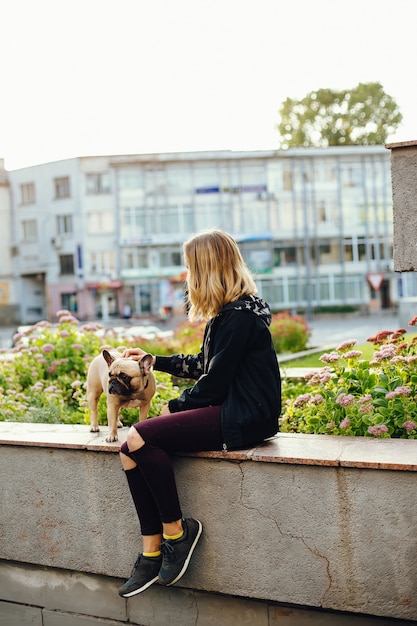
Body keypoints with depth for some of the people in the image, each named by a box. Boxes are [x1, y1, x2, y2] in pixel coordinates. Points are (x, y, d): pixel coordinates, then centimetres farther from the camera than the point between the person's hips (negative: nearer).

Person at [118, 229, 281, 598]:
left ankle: (176, 531, -6)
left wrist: (175, 408, -1)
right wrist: (154, 361, 35)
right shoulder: (229, 311, 16)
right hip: (228, 411, 10)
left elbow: (215, 383, -16)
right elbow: (203, 366, 27)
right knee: (131, 452, -5)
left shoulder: (239, 315, -14)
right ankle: (152, 553, -3)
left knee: (141, 438, -22)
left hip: (243, 418, -10)